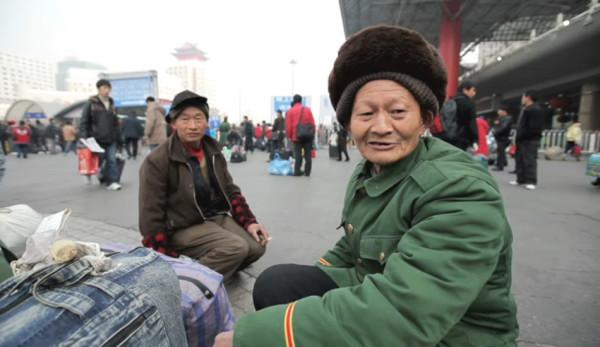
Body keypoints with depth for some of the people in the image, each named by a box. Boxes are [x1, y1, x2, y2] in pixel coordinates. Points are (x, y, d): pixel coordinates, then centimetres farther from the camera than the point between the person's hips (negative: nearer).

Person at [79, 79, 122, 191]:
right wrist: (84, 137, -11)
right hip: (96, 139, -3)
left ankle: (112, 181, -2)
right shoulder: (91, 103, -1)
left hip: (111, 139, 3)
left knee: (112, 160, -3)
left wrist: (118, 137, 15)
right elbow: (84, 121, -3)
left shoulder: (111, 103, 14)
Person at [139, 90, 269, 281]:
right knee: (236, 248, -26)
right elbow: (151, 217, -13)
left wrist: (249, 222, -3)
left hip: (217, 217, 6)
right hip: (183, 228, -6)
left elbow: (231, 191, 10)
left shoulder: (213, 151, 4)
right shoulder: (157, 161, -16)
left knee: (256, 247, -13)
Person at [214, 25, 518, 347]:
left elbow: (399, 317, -36)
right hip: (378, 305, 7)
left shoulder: (461, 192, -26)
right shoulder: (366, 172, 0)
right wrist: (299, 287, -1)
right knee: (275, 284, -10)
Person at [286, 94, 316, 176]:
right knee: (308, 155, 7)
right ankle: (307, 172, 9)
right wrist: (312, 134, 11)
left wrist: (290, 136, 8)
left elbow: (288, 125, -1)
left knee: (298, 154, 7)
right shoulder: (307, 109, 3)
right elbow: (312, 123, 2)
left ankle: (297, 171, 4)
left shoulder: (291, 111, 1)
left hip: (296, 136, 0)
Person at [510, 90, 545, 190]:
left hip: (530, 140, -10)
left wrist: (522, 135, -18)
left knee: (530, 161, -9)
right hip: (522, 139, 10)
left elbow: (534, 127, -19)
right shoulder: (524, 109, 20)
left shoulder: (536, 110, -11)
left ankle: (531, 181, -5)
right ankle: (521, 180, 19)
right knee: (520, 160, 12)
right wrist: (519, 136, 14)